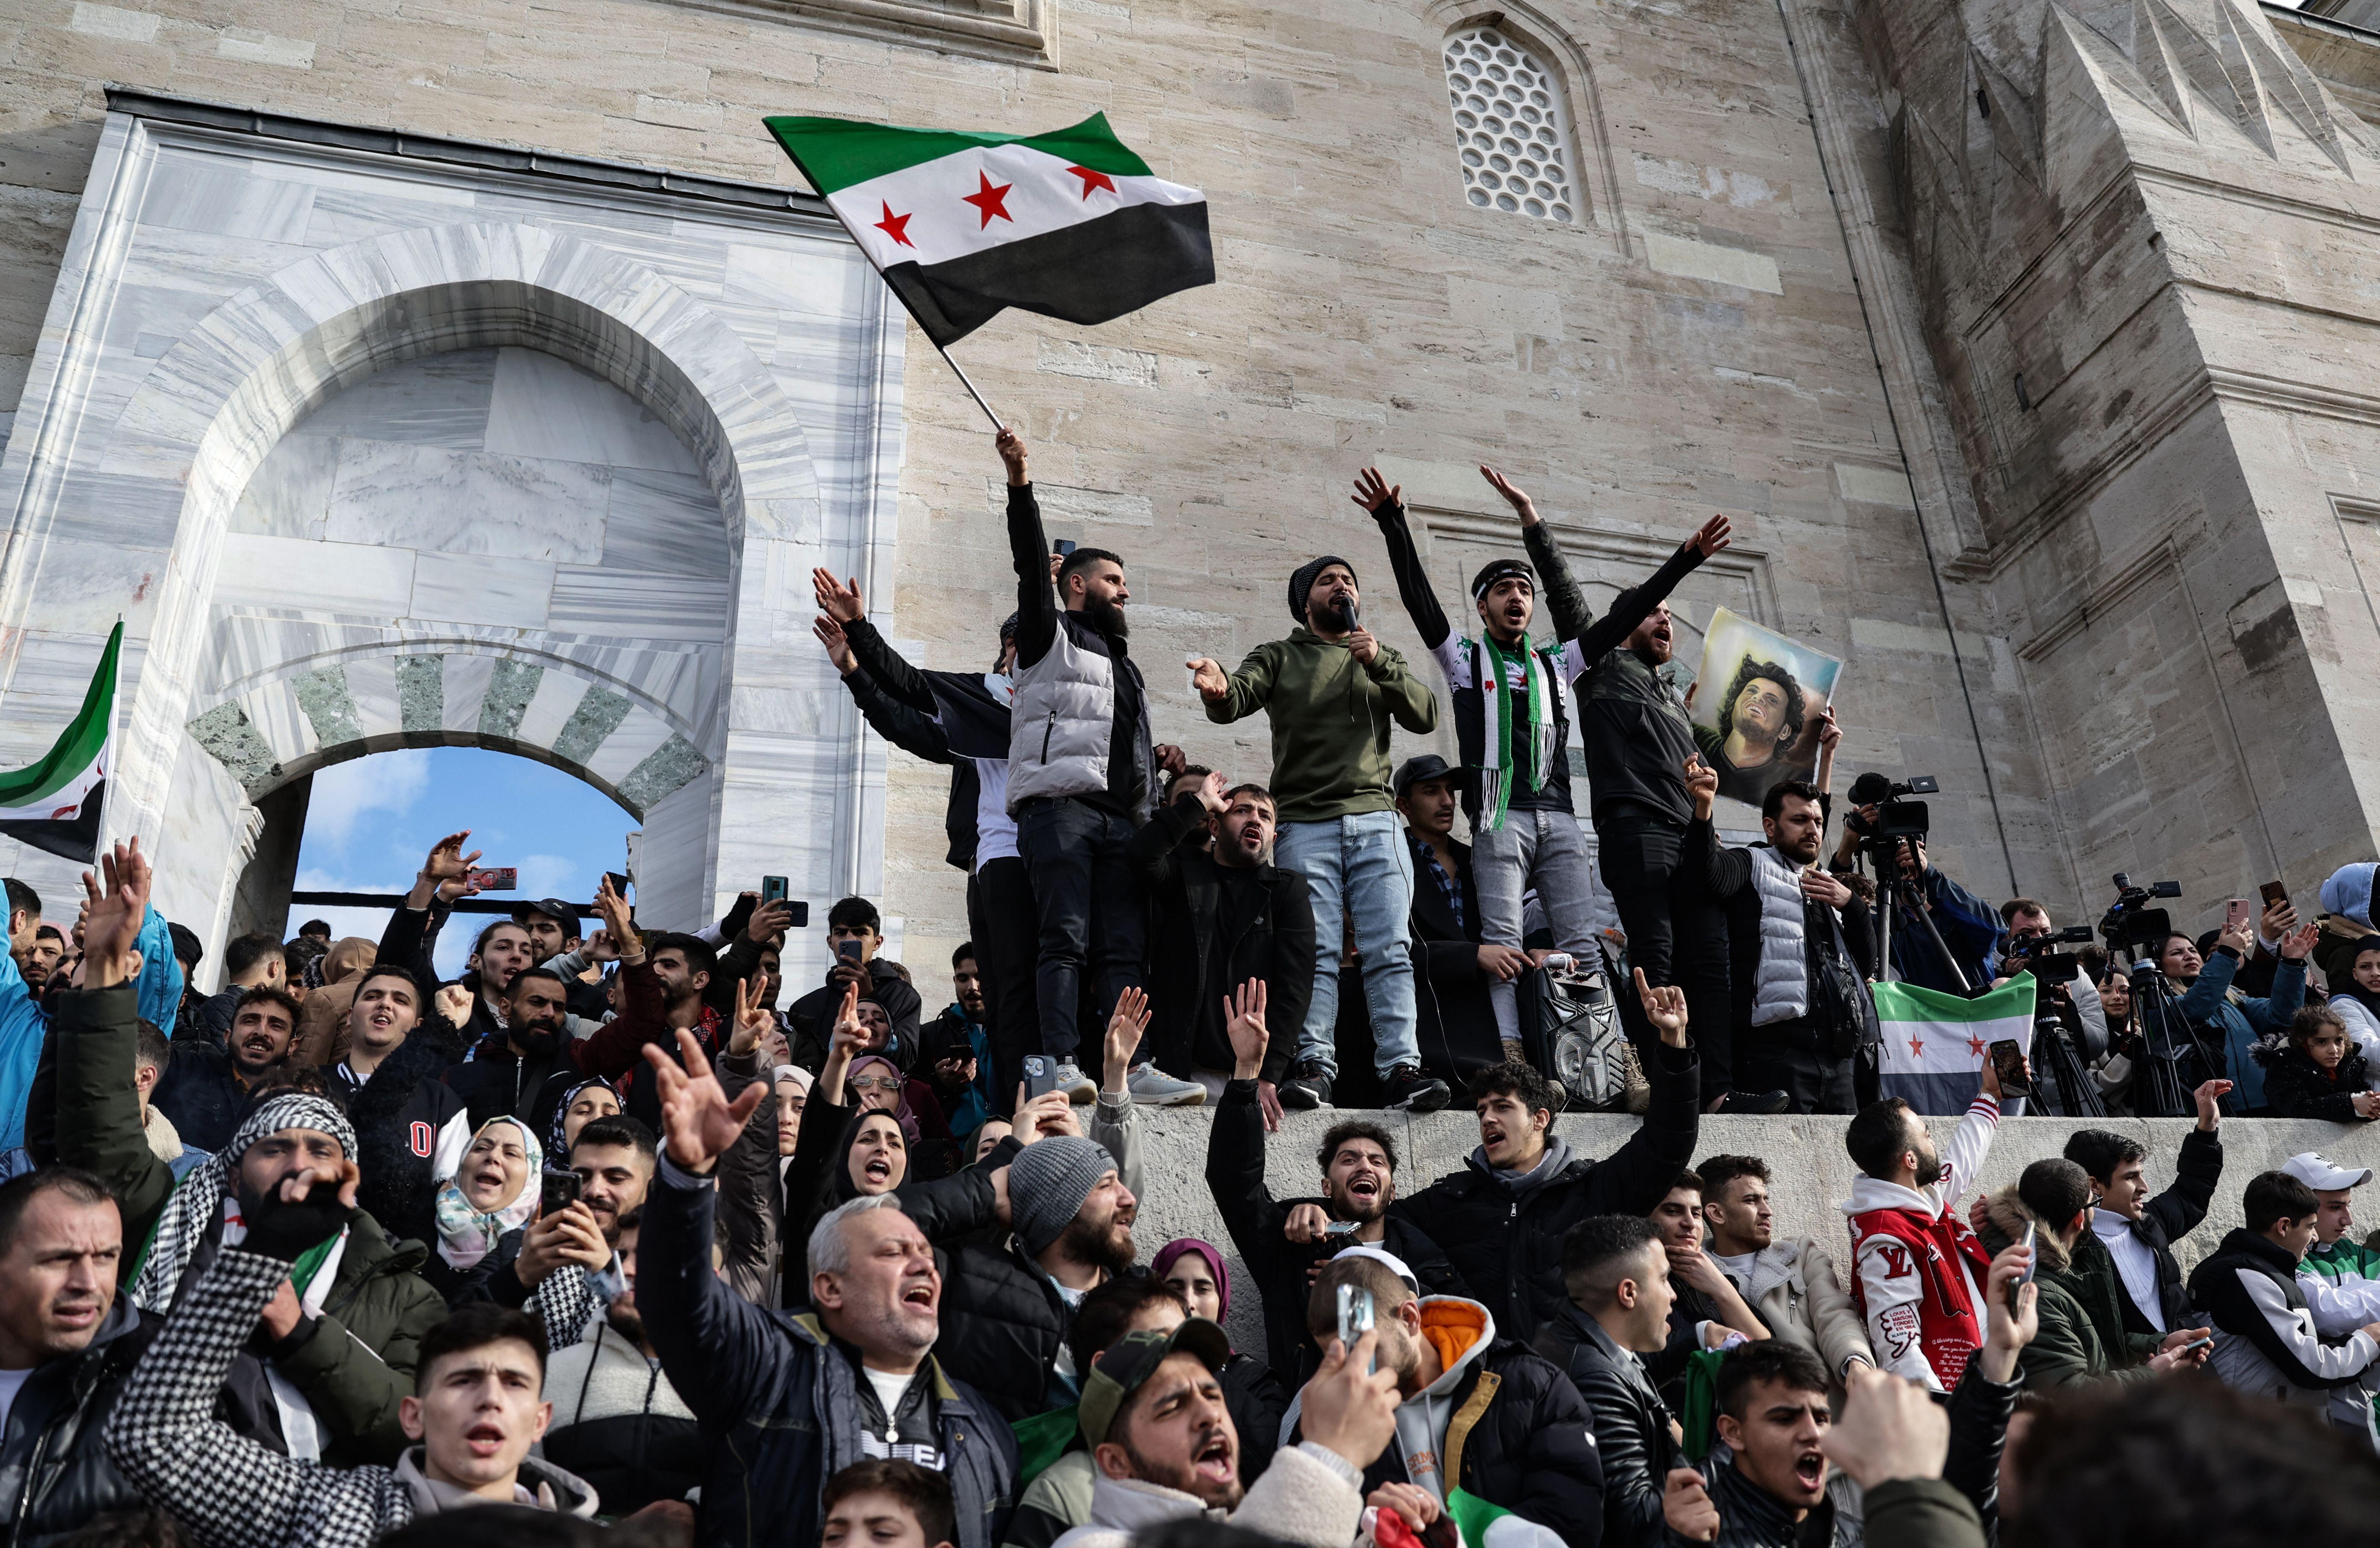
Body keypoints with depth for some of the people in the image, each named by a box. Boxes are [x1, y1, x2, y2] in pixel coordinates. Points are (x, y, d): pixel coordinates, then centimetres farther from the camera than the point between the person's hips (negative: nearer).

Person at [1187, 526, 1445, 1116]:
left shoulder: (1383, 659, 22)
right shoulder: (1281, 656, 14)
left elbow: (1426, 714, 6)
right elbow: (1238, 698, -6)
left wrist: (1380, 664, -8)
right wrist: (1219, 690, -31)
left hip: (1377, 822, 2)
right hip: (1306, 824, -2)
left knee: (1391, 951, -7)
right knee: (1316, 951, -8)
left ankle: (1401, 1068, -9)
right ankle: (1314, 1067, -9)